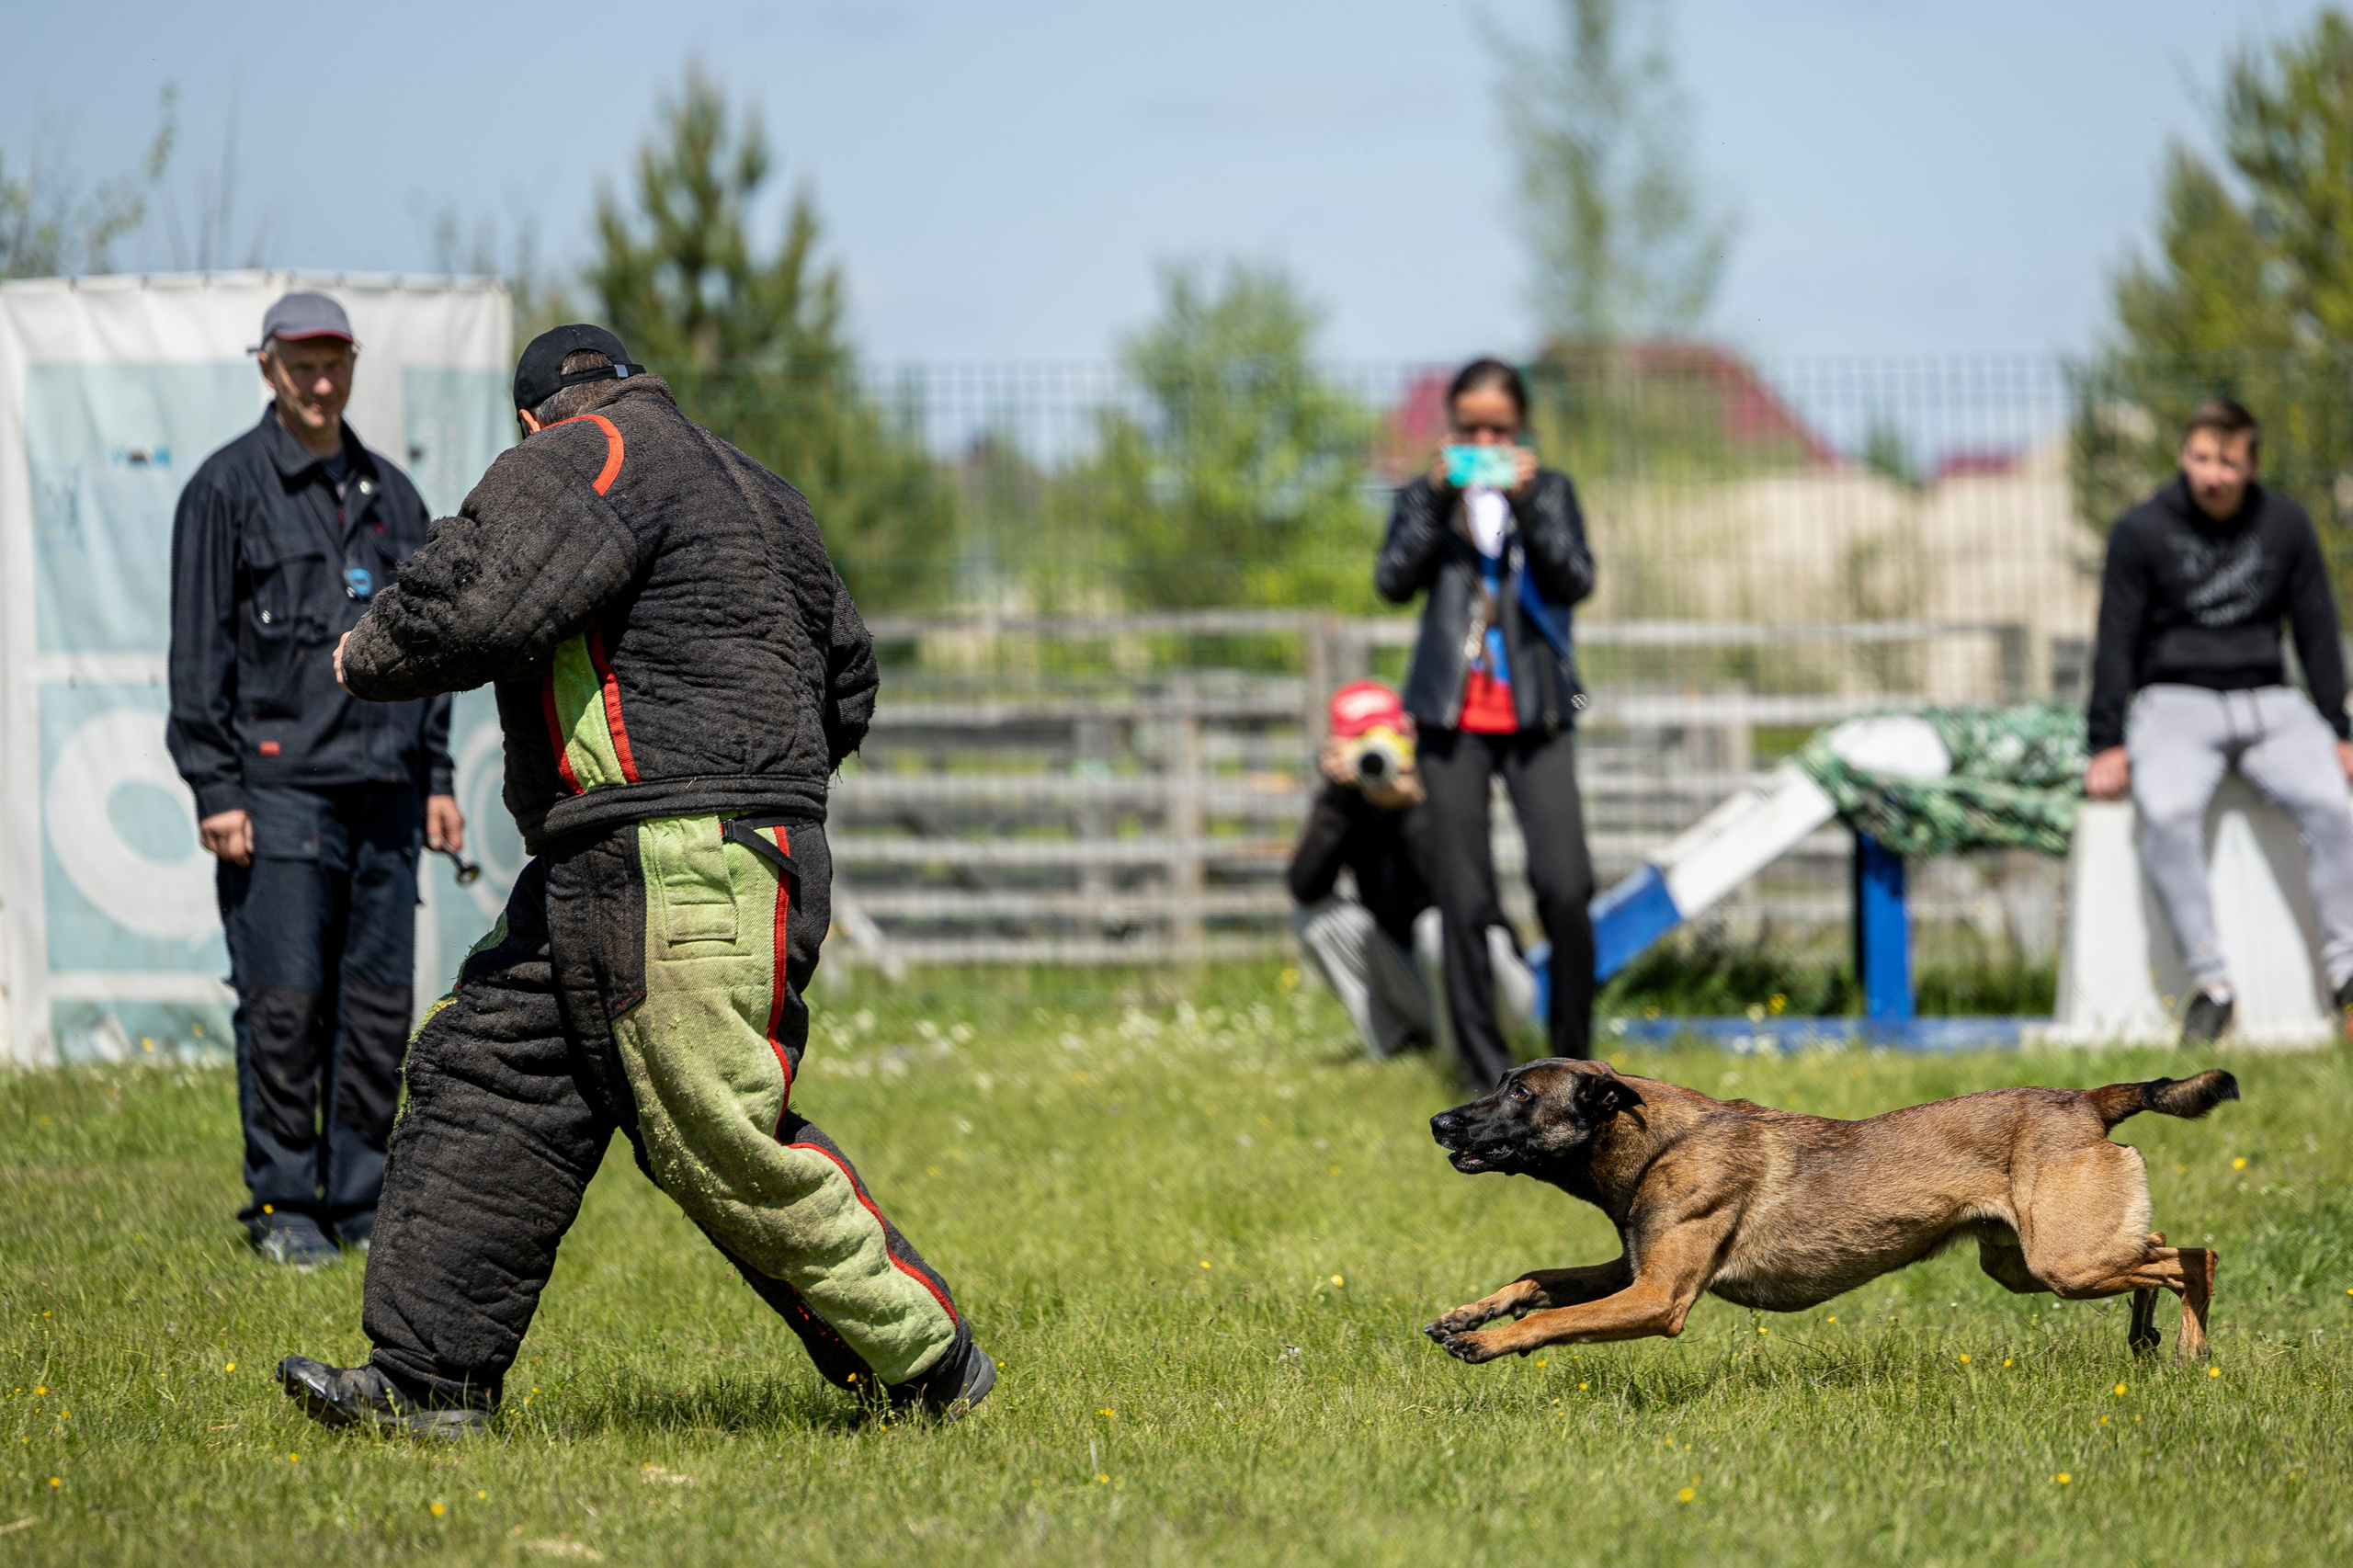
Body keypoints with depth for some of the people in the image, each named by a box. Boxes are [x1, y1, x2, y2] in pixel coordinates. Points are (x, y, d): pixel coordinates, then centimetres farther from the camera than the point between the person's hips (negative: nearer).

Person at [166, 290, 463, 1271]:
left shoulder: (391, 494, 17)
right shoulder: (227, 489, 0)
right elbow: (198, 650, -3)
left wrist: (437, 776, 15)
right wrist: (215, 789, -10)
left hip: (384, 788, 5)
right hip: (280, 785, -5)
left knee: (380, 1006, 4)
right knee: (284, 1007, -6)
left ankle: (360, 1202, 12)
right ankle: (284, 1209, 0)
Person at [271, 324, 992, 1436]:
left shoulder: (576, 460, -6)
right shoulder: (744, 490, 23)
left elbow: (476, 602, -21)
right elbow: (847, 686, 29)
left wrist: (371, 657, -1)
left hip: (688, 873, -11)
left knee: (724, 1148, -8)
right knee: (484, 1075, 7)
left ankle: (928, 1361, 3)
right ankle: (428, 1378, 4)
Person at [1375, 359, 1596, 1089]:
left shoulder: (1550, 491, 9)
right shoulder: (1426, 496, 9)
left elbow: (1578, 581, -4)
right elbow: (1392, 582, -4)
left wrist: (1527, 503, -13)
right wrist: (1437, 501, -13)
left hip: (1536, 714, -1)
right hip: (1453, 718, 1)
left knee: (1565, 886, -13)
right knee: (1464, 902, -1)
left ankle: (1572, 1057, 2)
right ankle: (1487, 1075, 5)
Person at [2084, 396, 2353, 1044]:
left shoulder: (2286, 525, 8)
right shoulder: (2142, 530, 0)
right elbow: (2116, 643, 3)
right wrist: (2106, 745, -2)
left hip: (2269, 705, 2)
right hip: (2174, 704, -2)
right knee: (2167, 814, -34)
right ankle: (2210, 982, -30)